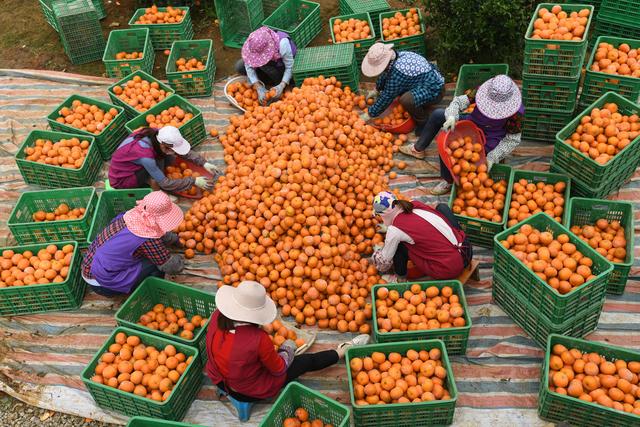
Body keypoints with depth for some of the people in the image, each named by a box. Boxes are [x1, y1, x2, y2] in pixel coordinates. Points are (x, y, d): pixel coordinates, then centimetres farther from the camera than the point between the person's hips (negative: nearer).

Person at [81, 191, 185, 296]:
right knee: (157, 266, -13)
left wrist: (174, 237, 26)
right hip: (101, 284, -8)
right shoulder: (148, 240, -28)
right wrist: (180, 259, 5)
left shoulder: (133, 215, -5)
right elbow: (171, 267, -15)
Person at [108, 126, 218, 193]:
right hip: (121, 178, -7)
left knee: (170, 159, -10)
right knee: (159, 162, -29)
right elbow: (165, 183, -28)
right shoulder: (145, 155, -38)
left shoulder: (157, 134, -19)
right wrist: (194, 181, -24)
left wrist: (204, 163, -13)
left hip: (134, 166, 7)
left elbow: (185, 151, -5)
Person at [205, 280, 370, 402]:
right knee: (307, 361, 13)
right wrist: (284, 355, 2)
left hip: (218, 380, 5)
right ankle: (344, 351, 32)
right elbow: (278, 369, -18)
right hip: (250, 392, -5)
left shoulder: (217, 317, -20)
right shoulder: (258, 339, -37)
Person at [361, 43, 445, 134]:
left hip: (435, 91, -10)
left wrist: (370, 115, -11)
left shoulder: (397, 72, -30)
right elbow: (385, 74, 18)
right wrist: (376, 91, 31)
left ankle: (424, 123, -6)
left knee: (406, 100, -32)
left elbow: (387, 97, -21)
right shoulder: (398, 56, -3)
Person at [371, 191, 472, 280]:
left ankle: (400, 276, 22)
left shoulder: (395, 230, -12)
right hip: (467, 251, 6)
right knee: (442, 207, 24)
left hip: (448, 270, -6)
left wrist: (378, 251, 27)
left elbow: (385, 261, 6)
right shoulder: (415, 204, 5)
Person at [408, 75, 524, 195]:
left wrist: (492, 158, -24)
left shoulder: (515, 112, -29)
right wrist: (452, 116, -38)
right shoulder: (483, 90, -19)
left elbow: (512, 140, -17)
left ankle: (448, 181, -5)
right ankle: (419, 148, 14)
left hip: (487, 143, -6)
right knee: (438, 114, 0)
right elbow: (459, 101, -16)